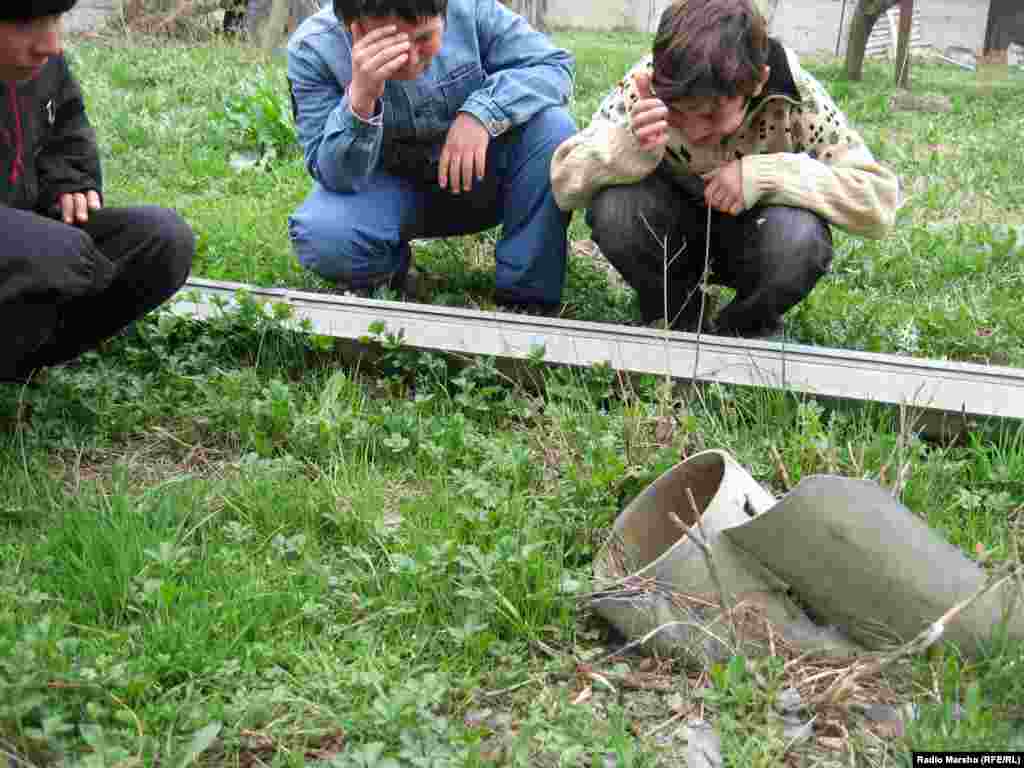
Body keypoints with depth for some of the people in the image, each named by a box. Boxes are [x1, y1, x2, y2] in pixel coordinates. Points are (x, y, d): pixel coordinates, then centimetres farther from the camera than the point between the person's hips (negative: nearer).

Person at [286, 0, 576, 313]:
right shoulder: (313, 50, -22)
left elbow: (555, 66, -14)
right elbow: (335, 176, -24)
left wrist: (484, 111, -32)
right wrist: (360, 100, -44)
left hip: (477, 174, 2)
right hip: (389, 187, -1)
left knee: (553, 126, -25)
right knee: (320, 237, -32)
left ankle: (527, 297, -14)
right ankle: (390, 268, 6)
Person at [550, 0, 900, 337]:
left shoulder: (796, 98, -25)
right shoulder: (647, 82, -22)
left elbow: (880, 198, -25)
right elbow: (564, 181, -23)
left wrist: (764, 175, -36)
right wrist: (628, 147, -44)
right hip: (675, 235, 1)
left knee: (798, 238, -35)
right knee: (612, 207, -30)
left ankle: (743, 329, -3)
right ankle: (680, 320, -3)